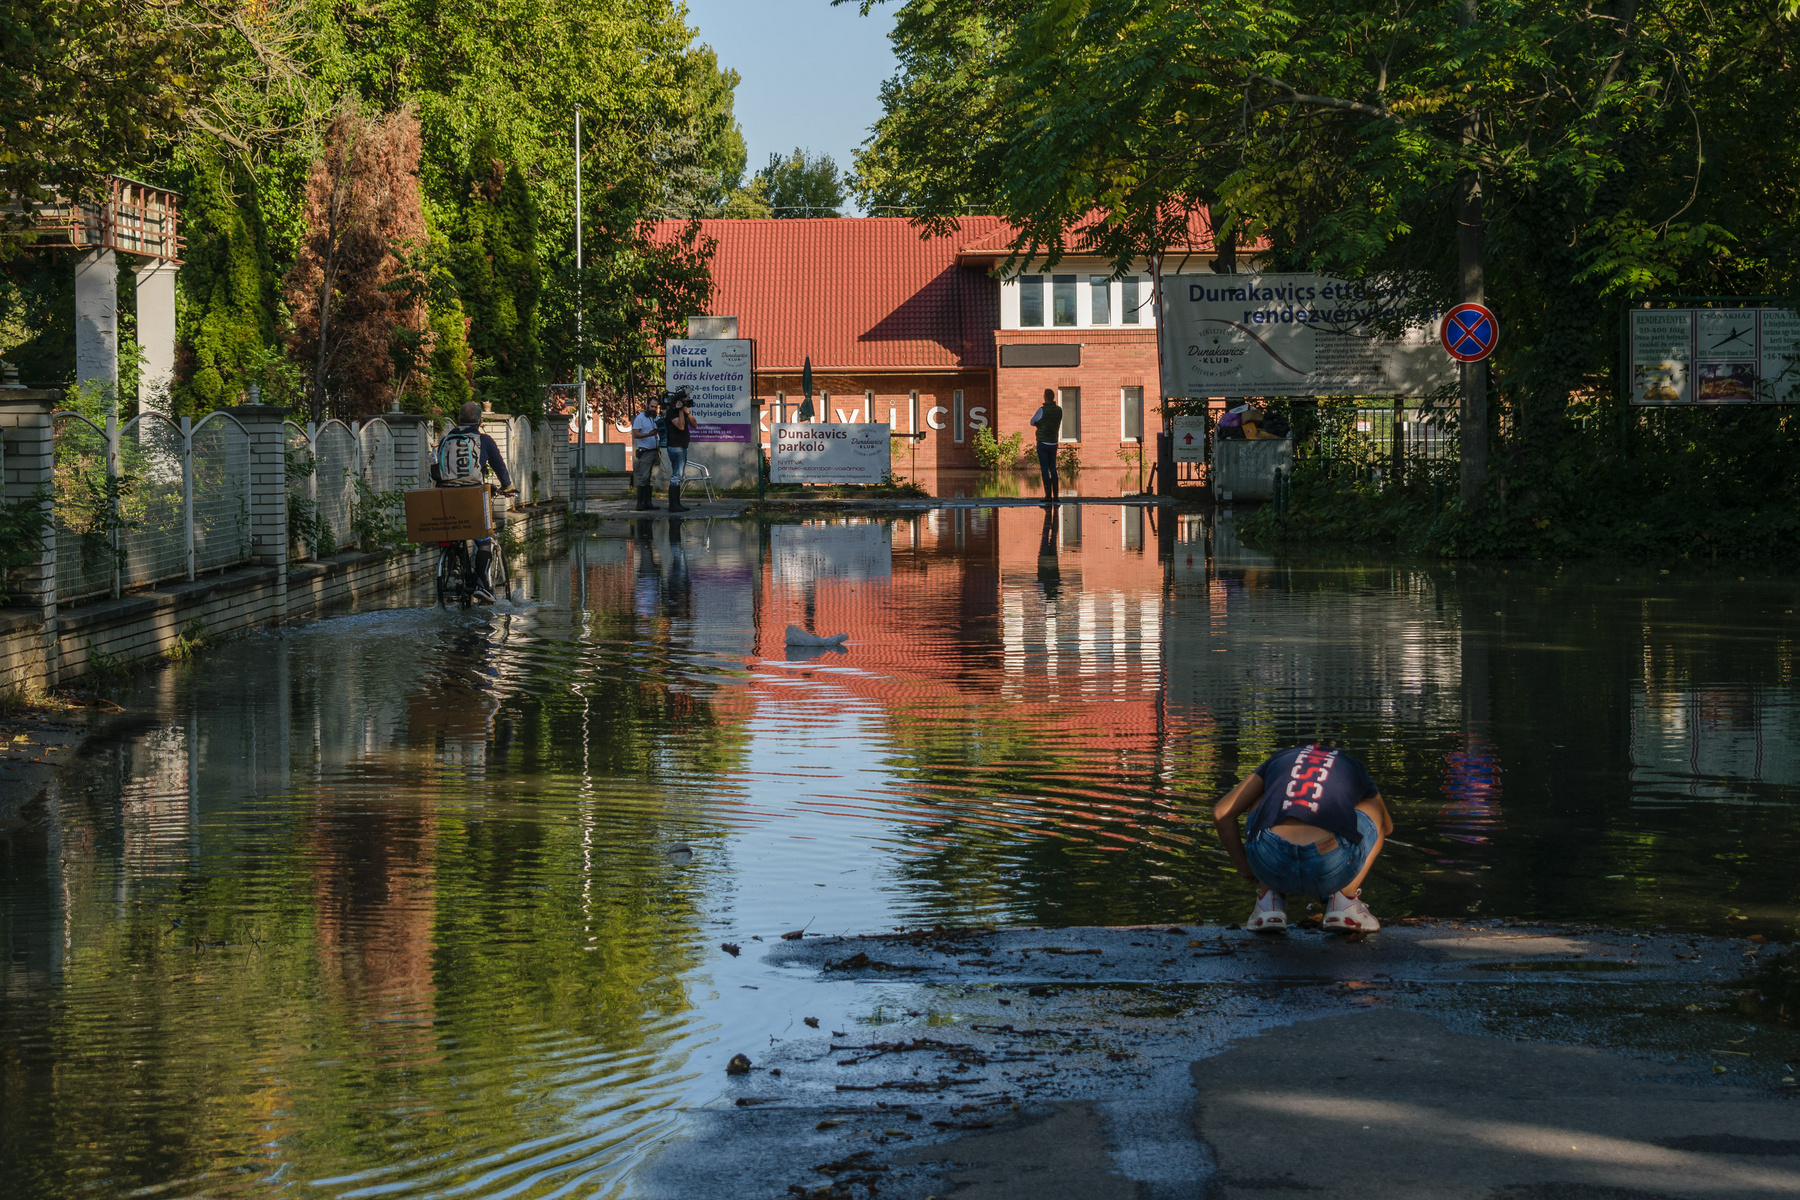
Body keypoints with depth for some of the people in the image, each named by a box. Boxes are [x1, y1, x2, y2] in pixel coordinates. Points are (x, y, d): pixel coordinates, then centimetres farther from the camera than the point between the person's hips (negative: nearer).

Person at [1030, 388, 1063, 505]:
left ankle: (1048, 496, -7)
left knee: (1044, 469, -3)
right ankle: (1056, 495, 10)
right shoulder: (1059, 410, 4)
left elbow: (1032, 422, 1)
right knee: (1053, 469, 12)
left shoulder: (1042, 410, -14)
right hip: (1054, 443, 6)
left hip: (1043, 443, -6)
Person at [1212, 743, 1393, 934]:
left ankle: (1269, 898, 19)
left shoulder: (1279, 759, 32)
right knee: (1373, 810, 31)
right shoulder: (1355, 770, 31)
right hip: (1330, 865, -1)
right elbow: (1387, 826, 49)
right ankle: (1344, 899, 13)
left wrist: (1242, 865, 39)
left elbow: (1222, 812, 27)